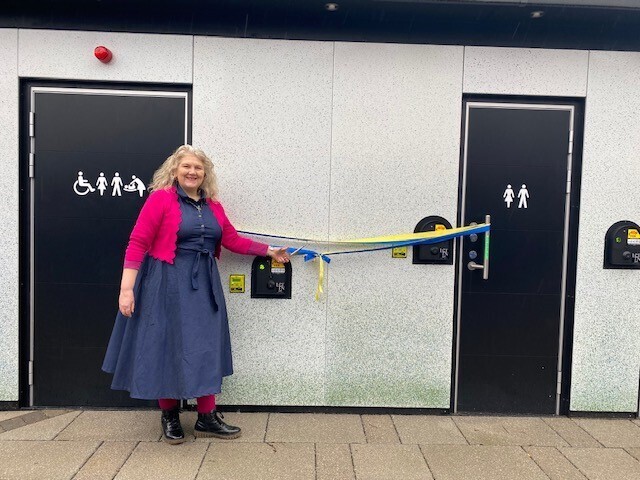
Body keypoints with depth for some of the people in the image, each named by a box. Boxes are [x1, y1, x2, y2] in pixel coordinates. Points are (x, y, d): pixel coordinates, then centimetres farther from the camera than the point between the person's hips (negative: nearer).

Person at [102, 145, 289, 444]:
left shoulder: (213, 206, 10)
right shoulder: (160, 198, -7)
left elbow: (233, 239, 15)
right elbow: (138, 243, -11)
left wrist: (269, 250, 16)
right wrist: (127, 288, -16)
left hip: (203, 285, 5)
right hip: (167, 284, -5)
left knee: (206, 349, 8)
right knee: (166, 347, 6)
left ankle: (207, 418, 21)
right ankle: (169, 416, 25)